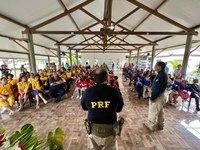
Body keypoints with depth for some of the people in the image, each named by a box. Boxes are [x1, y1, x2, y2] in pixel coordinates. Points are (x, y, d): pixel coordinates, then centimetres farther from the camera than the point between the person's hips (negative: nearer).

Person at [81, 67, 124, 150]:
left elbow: (84, 107, 1)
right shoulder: (115, 92, -21)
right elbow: (119, 108, -3)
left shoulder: (87, 91, -18)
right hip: (110, 129, 0)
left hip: (93, 129, 1)